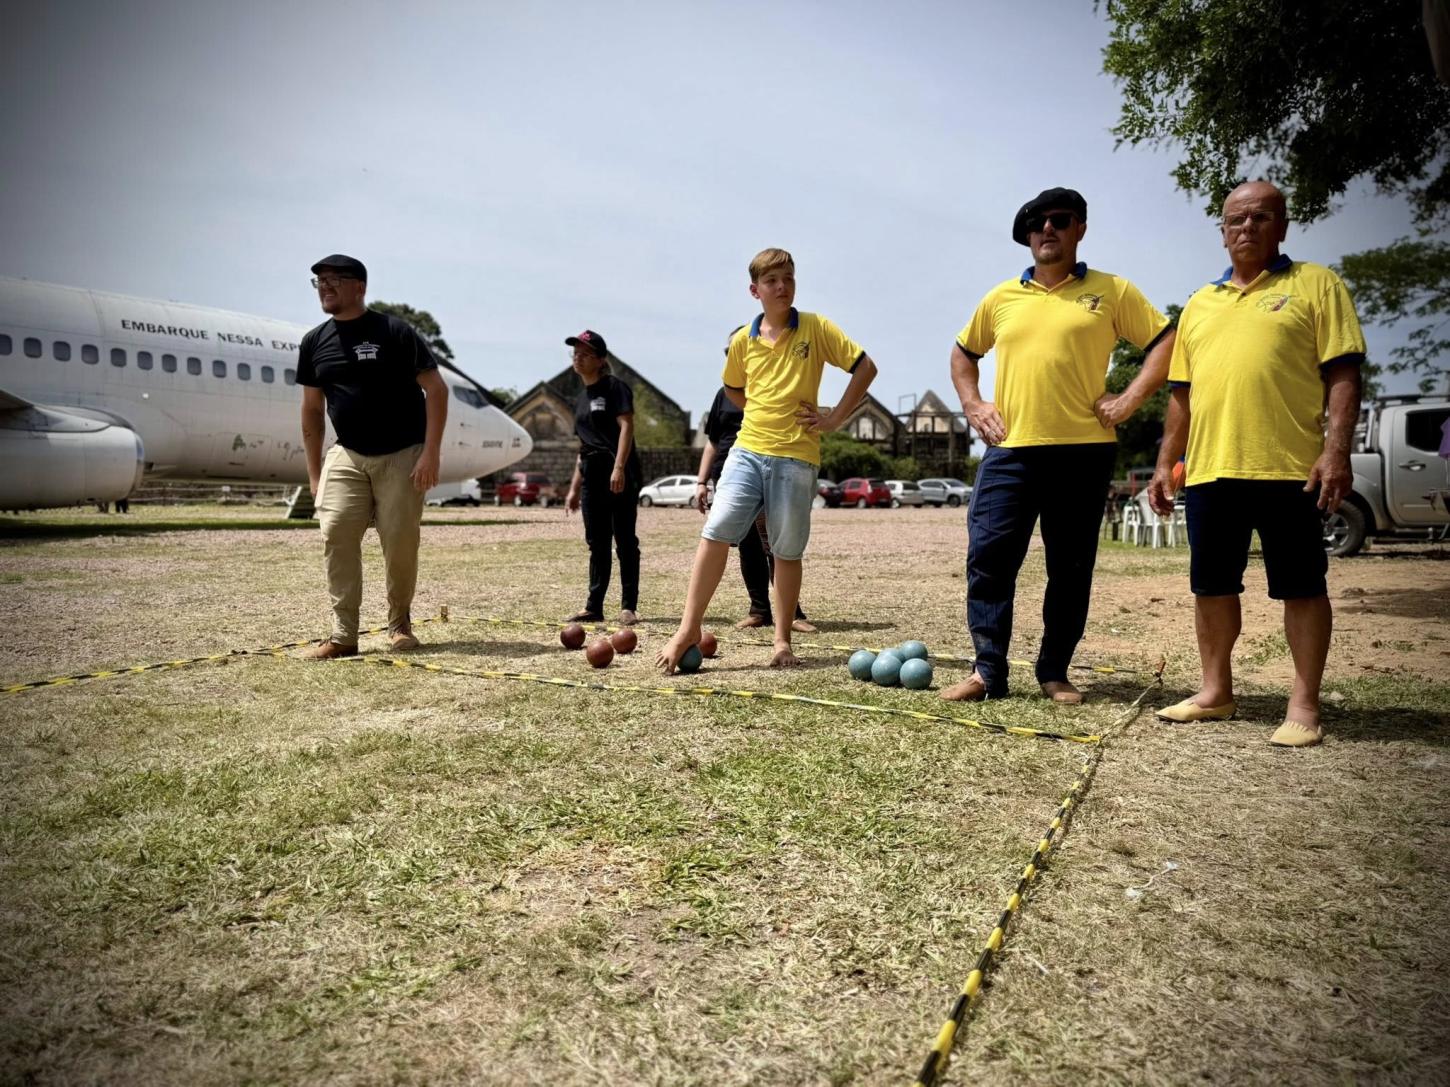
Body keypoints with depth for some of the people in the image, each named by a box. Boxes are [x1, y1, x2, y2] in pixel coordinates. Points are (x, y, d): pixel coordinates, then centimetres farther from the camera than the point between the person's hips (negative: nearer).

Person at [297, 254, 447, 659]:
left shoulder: (395, 331, -6)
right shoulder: (314, 342, 8)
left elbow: (436, 389, -8)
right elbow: (312, 409, 15)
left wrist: (430, 453, -16)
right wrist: (314, 471, 10)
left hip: (402, 455, -4)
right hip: (346, 456, 4)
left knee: (400, 543, -4)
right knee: (335, 533, -11)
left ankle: (400, 624, 17)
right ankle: (343, 635, -6)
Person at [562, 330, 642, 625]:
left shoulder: (614, 386, -2)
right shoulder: (581, 398, 20)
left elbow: (627, 425, -13)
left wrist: (619, 468, -24)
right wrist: (574, 487, 19)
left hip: (620, 474, -8)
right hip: (592, 474, 8)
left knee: (624, 540, -4)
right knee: (597, 543, 9)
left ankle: (629, 606, 1)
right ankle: (594, 607, 13)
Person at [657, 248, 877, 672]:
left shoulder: (816, 328, 0)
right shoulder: (743, 340, 8)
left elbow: (865, 367, 0)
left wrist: (836, 417, -4)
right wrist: (766, 414, 13)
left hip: (796, 456, -2)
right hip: (747, 449, 2)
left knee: (787, 550, 4)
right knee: (716, 533, -10)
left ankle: (782, 641, 17)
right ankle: (688, 629, -2)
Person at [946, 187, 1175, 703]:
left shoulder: (1112, 291, 6)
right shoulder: (1001, 297, 13)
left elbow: (1168, 341, 6)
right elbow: (963, 353, 25)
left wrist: (1129, 399, -4)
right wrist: (972, 405, 11)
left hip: (1082, 451, -1)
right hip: (1009, 449, 2)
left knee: (1071, 568, 5)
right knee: (988, 558, -5)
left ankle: (1055, 672, 16)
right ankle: (988, 669, 3)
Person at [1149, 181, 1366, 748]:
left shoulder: (1315, 285, 5)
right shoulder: (1200, 303, 19)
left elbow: (1342, 374, -3)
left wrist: (1336, 450, -14)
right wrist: (1165, 462, 14)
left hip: (1289, 467, -5)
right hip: (1209, 469, 5)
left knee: (1301, 586, 2)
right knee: (1211, 585, 10)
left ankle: (1304, 706, 11)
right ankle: (1216, 691, 23)